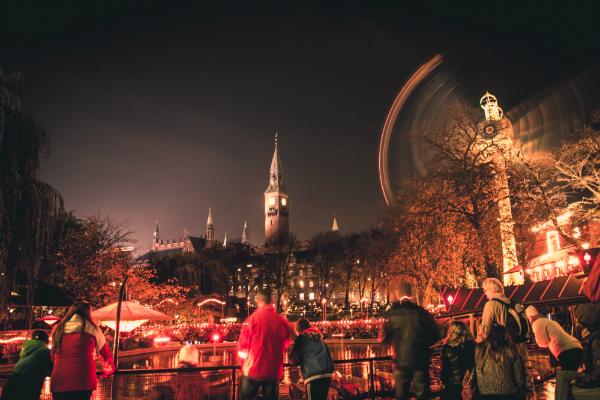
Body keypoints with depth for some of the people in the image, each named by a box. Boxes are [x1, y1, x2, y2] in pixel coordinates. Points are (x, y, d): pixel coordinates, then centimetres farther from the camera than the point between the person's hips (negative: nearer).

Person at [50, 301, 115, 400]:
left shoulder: (58, 329, 17)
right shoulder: (90, 327, 9)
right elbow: (104, 352, 21)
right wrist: (109, 369, 38)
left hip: (58, 381, 3)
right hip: (82, 380, -3)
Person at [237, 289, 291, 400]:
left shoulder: (253, 318, -11)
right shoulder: (282, 321, -3)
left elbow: (243, 344, -7)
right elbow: (285, 345, 10)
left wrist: (244, 355, 12)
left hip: (253, 369, -2)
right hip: (274, 371, 3)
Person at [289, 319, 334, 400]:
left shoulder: (301, 338, 5)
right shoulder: (319, 338, 24)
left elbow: (293, 359, 5)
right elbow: (329, 356, 26)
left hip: (313, 375, -6)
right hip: (327, 374, 7)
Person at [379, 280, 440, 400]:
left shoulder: (391, 314, -11)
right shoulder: (421, 312, -8)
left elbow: (383, 339, -4)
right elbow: (435, 335, -2)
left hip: (401, 362, 0)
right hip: (421, 362, 1)